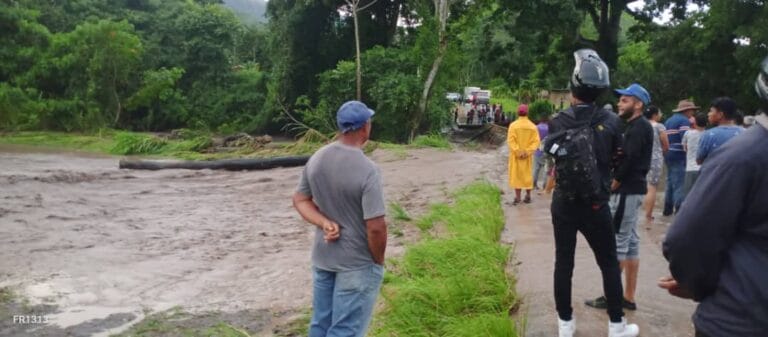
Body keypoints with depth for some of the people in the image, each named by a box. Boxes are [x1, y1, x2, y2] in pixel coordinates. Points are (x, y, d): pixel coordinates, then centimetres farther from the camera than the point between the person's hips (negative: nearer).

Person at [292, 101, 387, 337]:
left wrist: (324, 223, -7)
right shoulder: (367, 170, -23)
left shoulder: (317, 158, -2)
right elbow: (376, 227, -23)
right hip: (358, 264, -6)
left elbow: (300, 199, 6)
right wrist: (379, 260, -6)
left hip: (322, 257, 7)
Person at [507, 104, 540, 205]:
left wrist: (518, 152, -14)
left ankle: (517, 197, 0)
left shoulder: (513, 125, -9)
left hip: (516, 155, -2)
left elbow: (510, 140, -15)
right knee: (527, 175, 13)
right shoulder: (533, 126, -1)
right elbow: (536, 141, -8)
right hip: (527, 155, 2)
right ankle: (528, 196, 16)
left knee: (516, 175, 4)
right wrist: (528, 151, -11)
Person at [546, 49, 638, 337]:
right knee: (609, 264, 12)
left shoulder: (557, 123, -10)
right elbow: (616, 155, 5)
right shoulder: (610, 121, -10)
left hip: (563, 204, 1)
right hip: (595, 205, -1)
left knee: (563, 262, 11)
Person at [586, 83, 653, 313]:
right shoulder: (638, 126, 16)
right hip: (633, 190, 10)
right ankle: (629, 297, 17)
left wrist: (611, 186, -13)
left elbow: (629, 160, -21)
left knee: (617, 242, -5)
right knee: (630, 242, 11)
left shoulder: (638, 127, -14)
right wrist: (616, 185, 7)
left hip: (627, 191, -10)